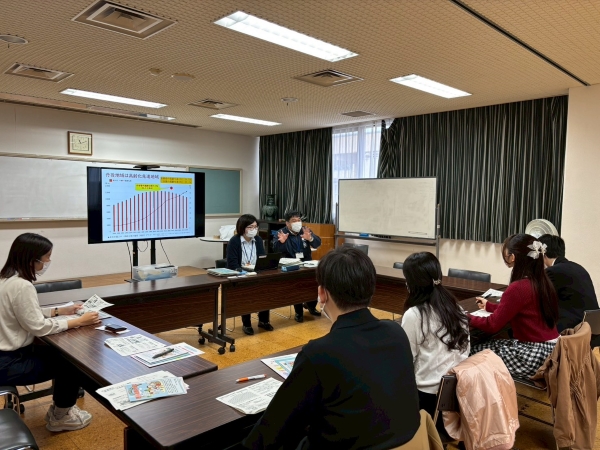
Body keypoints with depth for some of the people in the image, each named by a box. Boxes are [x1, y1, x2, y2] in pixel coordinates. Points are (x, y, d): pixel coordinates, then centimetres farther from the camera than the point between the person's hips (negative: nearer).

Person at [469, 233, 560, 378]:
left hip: (535, 356, -9)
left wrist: (466, 317, 0)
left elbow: (492, 325, -15)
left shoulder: (518, 288, -23)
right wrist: (489, 306, 33)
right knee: (487, 345, 17)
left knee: (474, 352, 3)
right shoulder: (542, 282, 4)